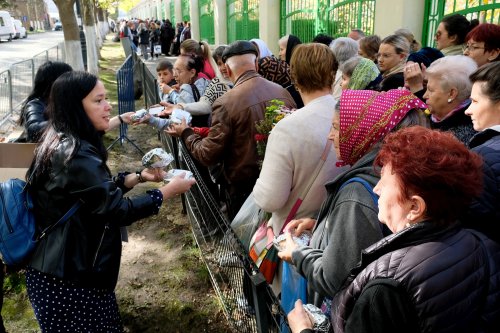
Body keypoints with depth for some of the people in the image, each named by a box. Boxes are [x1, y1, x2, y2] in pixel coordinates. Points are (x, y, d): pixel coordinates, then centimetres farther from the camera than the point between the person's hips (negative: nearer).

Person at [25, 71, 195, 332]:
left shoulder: (62, 141, 5)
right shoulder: (76, 155, -25)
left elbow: (103, 189, 13)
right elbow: (119, 210, -23)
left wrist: (139, 177, 2)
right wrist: (169, 191, -14)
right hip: (68, 274, -10)